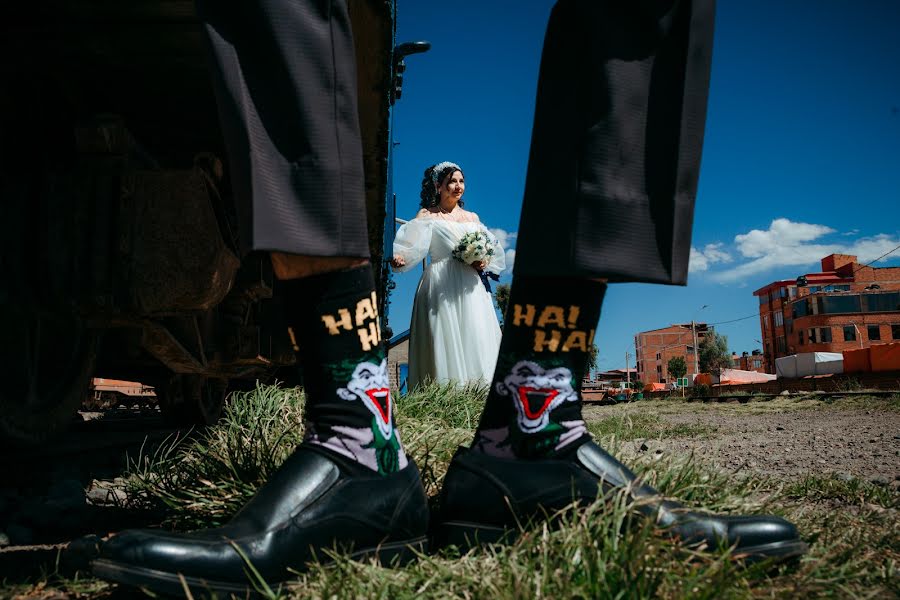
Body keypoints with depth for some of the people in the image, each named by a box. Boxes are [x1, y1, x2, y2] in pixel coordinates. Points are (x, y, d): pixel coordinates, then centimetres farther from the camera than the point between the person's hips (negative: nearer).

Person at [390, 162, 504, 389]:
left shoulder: (472, 218, 20)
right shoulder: (427, 216, 7)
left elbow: (492, 249, 21)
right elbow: (413, 244, -10)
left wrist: (484, 262, -1)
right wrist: (398, 257, -31)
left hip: (470, 288, 4)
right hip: (441, 286, -4)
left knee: (476, 340, -5)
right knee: (445, 340, -11)